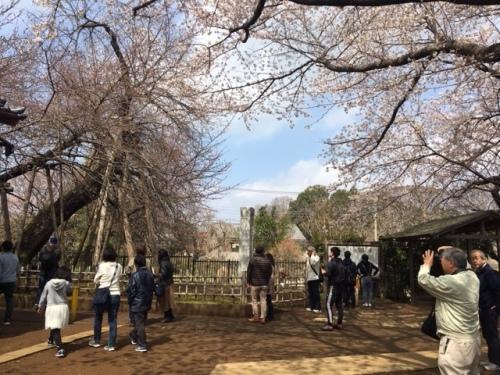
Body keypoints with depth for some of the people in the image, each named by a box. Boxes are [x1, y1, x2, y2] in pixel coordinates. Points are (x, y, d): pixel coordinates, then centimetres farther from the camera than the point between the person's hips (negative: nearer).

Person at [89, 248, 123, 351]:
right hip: (115, 295, 2)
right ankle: (111, 344, 6)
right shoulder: (119, 267, -1)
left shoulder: (102, 266, -10)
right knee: (112, 320, 6)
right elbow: (119, 278, 5)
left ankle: (96, 341, 29)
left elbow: (95, 281, -2)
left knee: (98, 318, 18)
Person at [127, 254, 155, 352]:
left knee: (139, 324, 0)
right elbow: (152, 288, 8)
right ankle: (134, 337, 41)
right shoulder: (150, 274, 2)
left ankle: (142, 345, 2)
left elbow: (131, 291, -14)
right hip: (147, 303, 7)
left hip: (137, 304, -7)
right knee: (141, 322, 20)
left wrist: (130, 301, 0)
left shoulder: (135, 275, -17)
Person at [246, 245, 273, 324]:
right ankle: (263, 318, 7)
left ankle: (255, 317, 10)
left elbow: (249, 271, -8)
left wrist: (248, 282, 2)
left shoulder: (253, 260, -11)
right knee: (263, 301, 6)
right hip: (264, 284, 3)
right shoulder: (267, 260, 1)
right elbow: (270, 272, 7)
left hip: (255, 283, -3)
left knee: (254, 300, 8)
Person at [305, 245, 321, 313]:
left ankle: (318, 307, -4)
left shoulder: (316, 257, -9)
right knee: (310, 293, 12)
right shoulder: (308, 258, 16)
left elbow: (313, 262, -31)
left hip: (315, 278, -8)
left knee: (316, 293, -7)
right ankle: (311, 306, 19)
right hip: (309, 278, 8)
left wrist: (313, 254, -17)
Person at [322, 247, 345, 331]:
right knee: (339, 304, 12)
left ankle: (330, 324, -12)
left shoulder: (331, 263, -13)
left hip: (333, 286, -8)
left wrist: (324, 272, 1)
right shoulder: (341, 262, 12)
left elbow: (328, 274, -17)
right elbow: (344, 274, 14)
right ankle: (339, 323, 16)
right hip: (341, 286, 9)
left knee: (329, 304, -7)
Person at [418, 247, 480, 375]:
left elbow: (423, 280, -12)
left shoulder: (450, 283, -22)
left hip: (456, 344, -9)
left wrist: (427, 264, 6)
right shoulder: (472, 277, 2)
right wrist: (449, 251, 16)